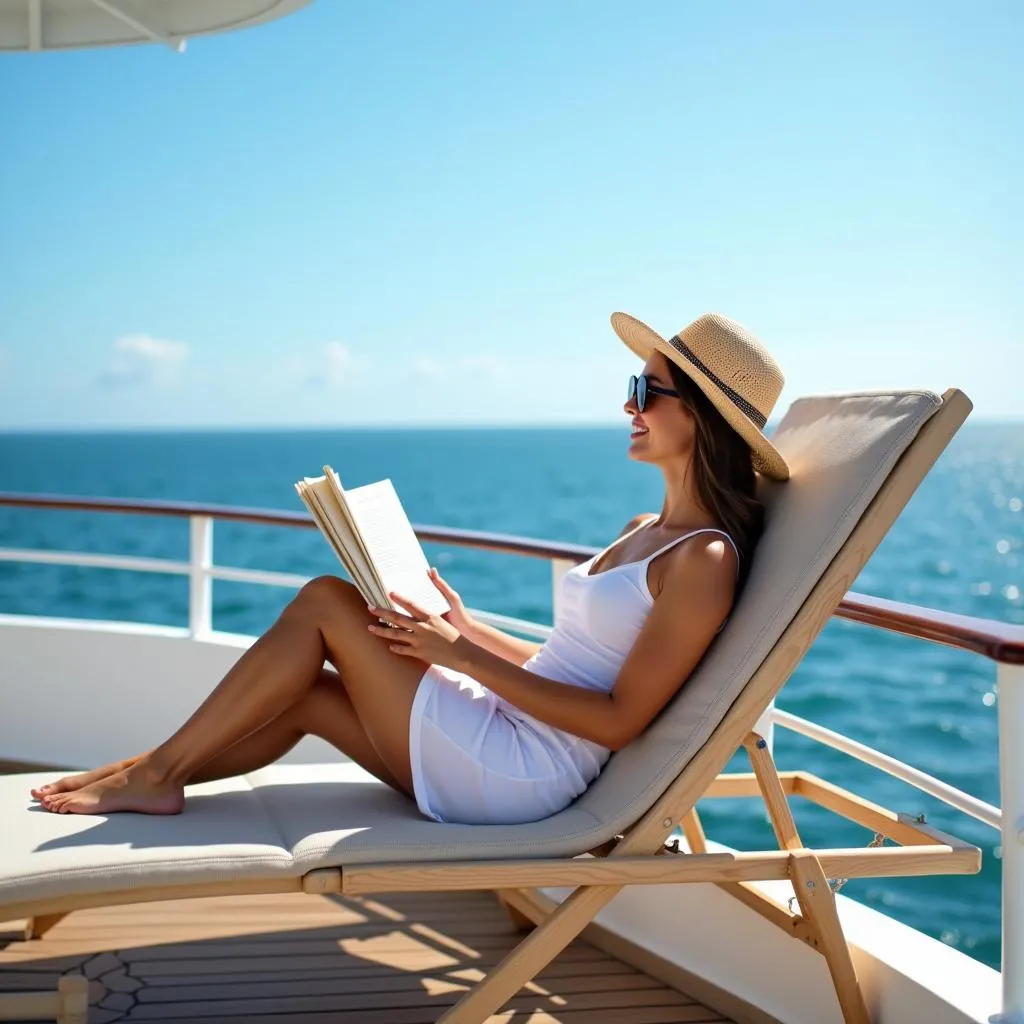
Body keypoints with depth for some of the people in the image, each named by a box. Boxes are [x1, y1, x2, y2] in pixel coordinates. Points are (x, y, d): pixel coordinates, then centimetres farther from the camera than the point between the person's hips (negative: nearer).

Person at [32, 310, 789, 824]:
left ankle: (157, 772, 2)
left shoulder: (704, 561, -15)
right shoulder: (645, 533, 14)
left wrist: (464, 655, -16)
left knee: (324, 602, -8)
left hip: (516, 772, -8)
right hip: (500, 743, 8)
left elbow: (621, 720, -18)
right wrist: (467, 630, 8)